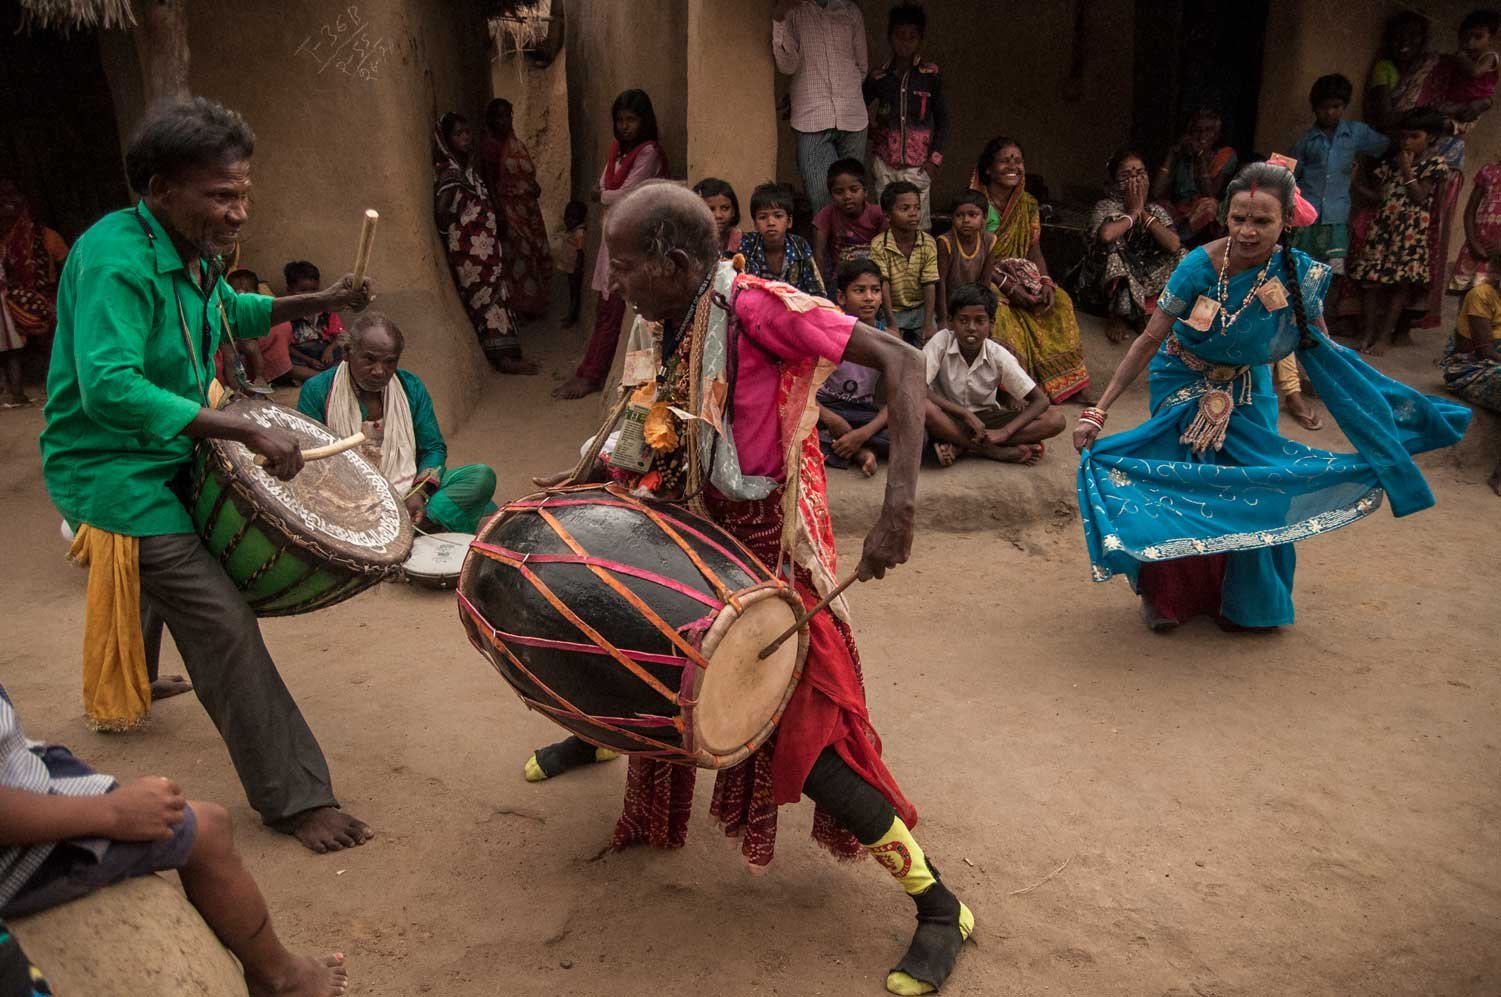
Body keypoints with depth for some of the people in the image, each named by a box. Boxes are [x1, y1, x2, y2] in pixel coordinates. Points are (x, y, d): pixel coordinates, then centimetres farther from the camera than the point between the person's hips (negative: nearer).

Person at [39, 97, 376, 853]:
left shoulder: (192, 253, 5)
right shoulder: (117, 259, -25)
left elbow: (233, 312, 25)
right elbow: (108, 387, -36)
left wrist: (318, 303, 9)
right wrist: (248, 431, -38)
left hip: (167, 456, 10)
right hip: (113, 470, -10)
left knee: (154, 585, 31)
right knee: (223, 626, -13)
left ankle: (117, 696, 61)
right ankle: (295, 799, -4)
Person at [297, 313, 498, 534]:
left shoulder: (411, 387, 6)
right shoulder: (317, 391, -4)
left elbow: (434, 448, 8)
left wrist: (419, 492, -13)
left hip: (408, 490, 3)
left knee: (482, 476, -17)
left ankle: (418, 524, -31)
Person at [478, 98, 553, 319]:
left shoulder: (516, 144, 10)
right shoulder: (489, 145, -11)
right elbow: (489, 181, -14)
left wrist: (535, 187, -2)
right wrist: (498, 213, -19)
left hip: (528, 208, 7)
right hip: (508, 208, -7)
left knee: (536, 252, 12)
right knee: (517, 255, -4)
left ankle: (535, 302, 24)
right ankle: (521, 305, 7)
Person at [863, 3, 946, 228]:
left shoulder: (930, 75, 0)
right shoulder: (879, 77, 5)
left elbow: (942, 119, 4)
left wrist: (935, 158, -3)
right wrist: (869, 131, 4)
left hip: (917, 164, -2)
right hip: (884, 162, 2)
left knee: (918, 222, -5)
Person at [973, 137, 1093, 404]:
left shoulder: (1028, 204, 8)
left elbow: (1034, 250, 7)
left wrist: (1045, 282, -13)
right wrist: (1008, 286, -23)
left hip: (1019, 274, 6)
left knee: (1059, 301, -15)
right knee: (999, 310, -36)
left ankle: (1066, 382, -13)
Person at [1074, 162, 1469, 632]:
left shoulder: (1301, 275, -20)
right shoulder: (1200, 266, -26)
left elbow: (1322, 351, -6)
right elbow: (1149, 341, -23)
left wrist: (1377, 412, -3)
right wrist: (1099, 411, -27)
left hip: (1246, 393, 2)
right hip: (1185, 389, -2)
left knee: (1253, 493, 1)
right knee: (1176, 489, 1)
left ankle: (1245, 602, 24)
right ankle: (1166, 595, 23)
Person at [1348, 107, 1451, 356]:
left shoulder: (1436, 164, -3)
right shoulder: (1393, 159, 13)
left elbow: (1419, 196, -12)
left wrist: (1406, 168, -11)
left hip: (1410, 231, -5)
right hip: (1383, 225, 5)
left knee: (1400, 283, -3)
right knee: (1372, 279, -1)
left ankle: (1384, 336, 2)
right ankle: (1369, 333, 7)